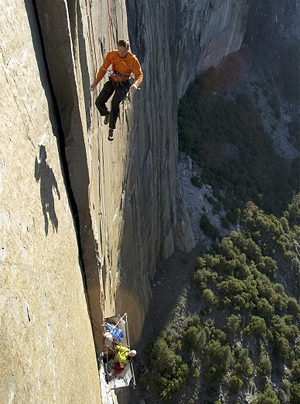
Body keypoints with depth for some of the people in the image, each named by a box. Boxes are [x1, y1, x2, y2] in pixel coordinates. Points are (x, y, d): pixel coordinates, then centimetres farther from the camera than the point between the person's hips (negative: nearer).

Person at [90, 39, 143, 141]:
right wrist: (95, 83, -5)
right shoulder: (111, 55, -11)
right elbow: (103, 69, 0)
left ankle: (111, 129, -15)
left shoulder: (132, 59, -20)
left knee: (115, 103, -28)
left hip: (124, 84, -4)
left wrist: (135, 84, -39)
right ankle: (107, 114, 33)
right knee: (99, 102, -5)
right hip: (112, 81, 4)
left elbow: (139, 75, -16)